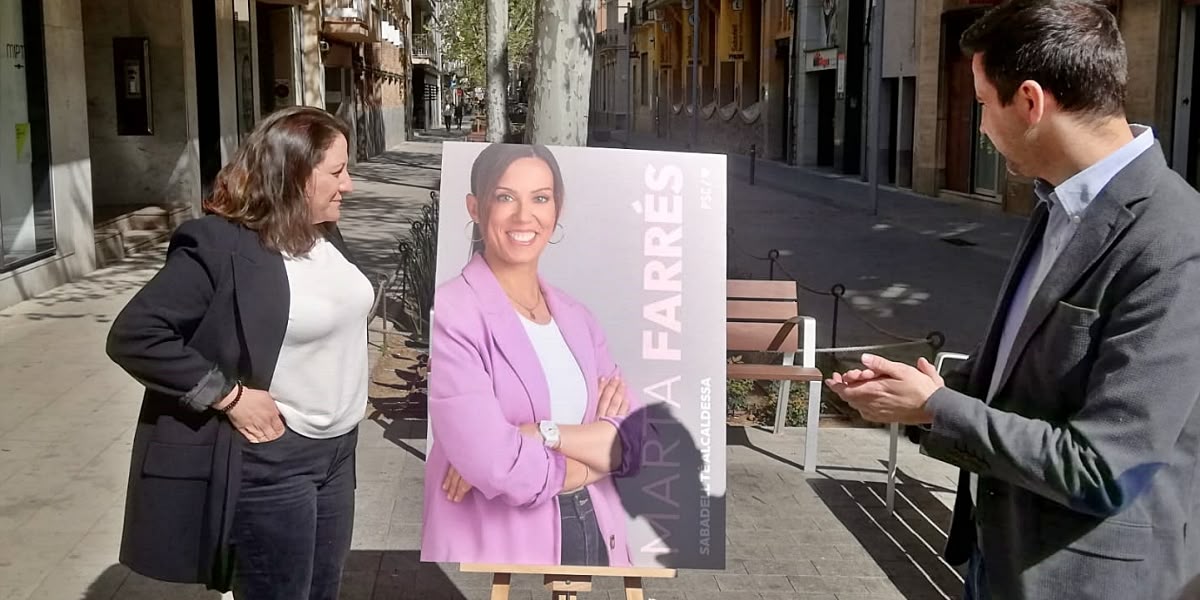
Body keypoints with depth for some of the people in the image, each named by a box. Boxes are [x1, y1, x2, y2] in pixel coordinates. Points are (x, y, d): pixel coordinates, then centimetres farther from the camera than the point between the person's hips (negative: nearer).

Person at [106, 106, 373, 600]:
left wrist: (345, 398, 11)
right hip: (270, 459, -8)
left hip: (337, 449, 8)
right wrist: (230, 396, -23)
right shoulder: (220, 245, -20)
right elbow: (132, 336, -23)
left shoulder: (324, 233, 5)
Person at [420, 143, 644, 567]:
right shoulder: (450, 313, -15)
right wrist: (598, 443, -9)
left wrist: (542, 434, -18)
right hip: (497, 546, -6)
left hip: (595, 536, 6)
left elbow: (637, 439, -3)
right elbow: (497, 468, -24)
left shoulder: (577, 317, 6)